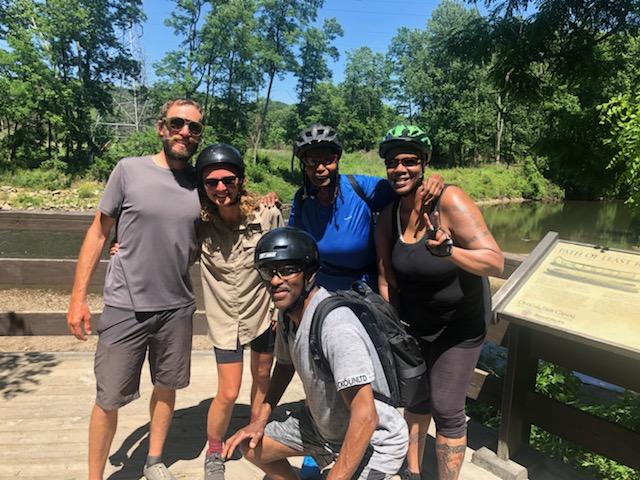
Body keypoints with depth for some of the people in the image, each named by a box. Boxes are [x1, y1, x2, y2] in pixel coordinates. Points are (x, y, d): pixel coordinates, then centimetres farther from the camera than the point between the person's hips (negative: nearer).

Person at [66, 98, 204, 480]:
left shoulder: (201, 183, 2)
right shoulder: (130, 170, -6)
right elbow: (98, 232, -2)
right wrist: (78, 296, -5)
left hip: (177, 307, 3)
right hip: (125, 307, -3)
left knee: (167, 386, 17)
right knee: (109, 399, 7)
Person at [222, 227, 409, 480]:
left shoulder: (335, 325, -34)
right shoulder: (288, 312, -7)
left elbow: (365, 417, -34)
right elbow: (285, 365, 11)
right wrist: (260, 420, 4)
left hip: (373, 439, -8)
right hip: (322, 424, 8)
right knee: (251, 446, 12)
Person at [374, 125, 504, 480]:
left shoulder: (450, 201, -25)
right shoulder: (389, 215, -9)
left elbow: (496, 263, -28)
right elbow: (386, 278, -2)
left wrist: (449, 250, -45)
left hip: (460, 321, -5)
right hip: (412, 318, 5)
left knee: (446, 409, -1)